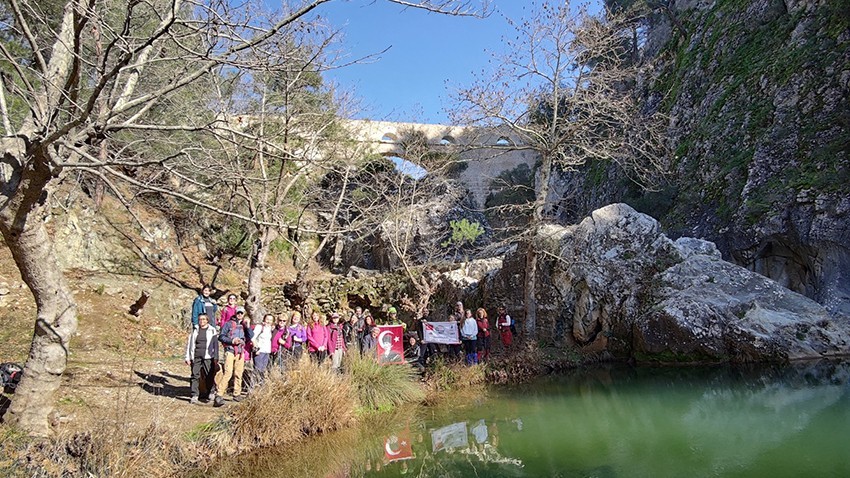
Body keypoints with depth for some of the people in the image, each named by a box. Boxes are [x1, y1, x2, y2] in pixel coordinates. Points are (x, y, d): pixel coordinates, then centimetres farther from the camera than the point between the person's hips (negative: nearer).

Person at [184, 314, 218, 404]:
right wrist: (188, 357, 7)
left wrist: (216, 357, 0)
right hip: (196, 357, 2)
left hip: (208, 357, -2)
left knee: (209, 376, -1)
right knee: (195, 376, -2)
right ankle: (194, 396, 3)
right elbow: (189, 344, 13)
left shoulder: (212, 330, 7)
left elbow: (215, 344, 6)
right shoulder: (194, 331, 12)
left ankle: (211, 393, 16)